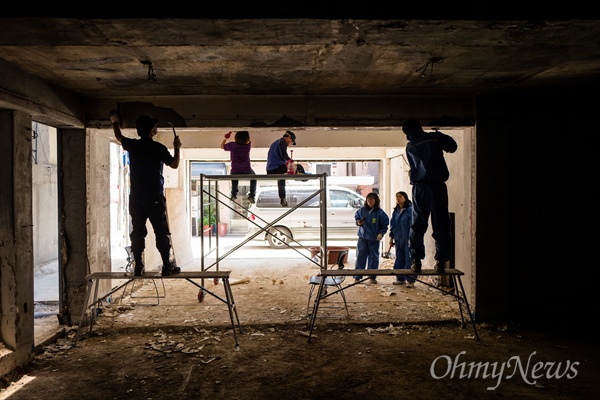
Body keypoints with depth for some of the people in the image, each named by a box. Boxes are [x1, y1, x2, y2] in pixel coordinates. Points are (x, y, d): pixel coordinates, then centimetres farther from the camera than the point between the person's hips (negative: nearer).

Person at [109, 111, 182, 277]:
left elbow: (119, 137, 26)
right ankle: (167, 265, 0)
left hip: (136, 197, 4)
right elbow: (174, 164, 3)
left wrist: (115, 122, 42)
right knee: (162, 232, 0)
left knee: (137, 232, 7)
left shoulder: (132, 145, 5)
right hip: (155, 198, -4)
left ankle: (138, 266, 7)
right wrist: (177, 148, 15)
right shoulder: (159, 148, -7)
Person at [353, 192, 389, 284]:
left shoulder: (380, 212, -6)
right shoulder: (362, 210, 0)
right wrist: (358, 222, -4)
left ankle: (372, 277, 20)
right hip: (363, 237, 1)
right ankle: (357, 277, 10)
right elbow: (356, 216, 16)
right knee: (360, 257, 3)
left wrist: (381, 233, -13)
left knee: (373, 257, 7)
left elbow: (385, 225, -1)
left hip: (374, 239, -1)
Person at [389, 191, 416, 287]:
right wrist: (391, 238, 15)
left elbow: (412, 224, -13)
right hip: (398, 239, 7)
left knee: (409, 259, -4)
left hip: (407, 239, -7)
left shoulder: (410, 210, -9)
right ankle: (400, 278, 22)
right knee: (399, 259, 12)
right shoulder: (395, 211, 13)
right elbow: (392, 224, 17)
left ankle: (410, 280, 4)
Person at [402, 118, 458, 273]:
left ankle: (416, 260, 4)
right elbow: (452, 147, 12)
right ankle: (440, 261, 2)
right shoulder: (434, 137, 2)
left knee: (417, 225, 7)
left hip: (419, 188, 2)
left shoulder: (410, 146, 10)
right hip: (437, 186, -2)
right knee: (440, 224, 3)